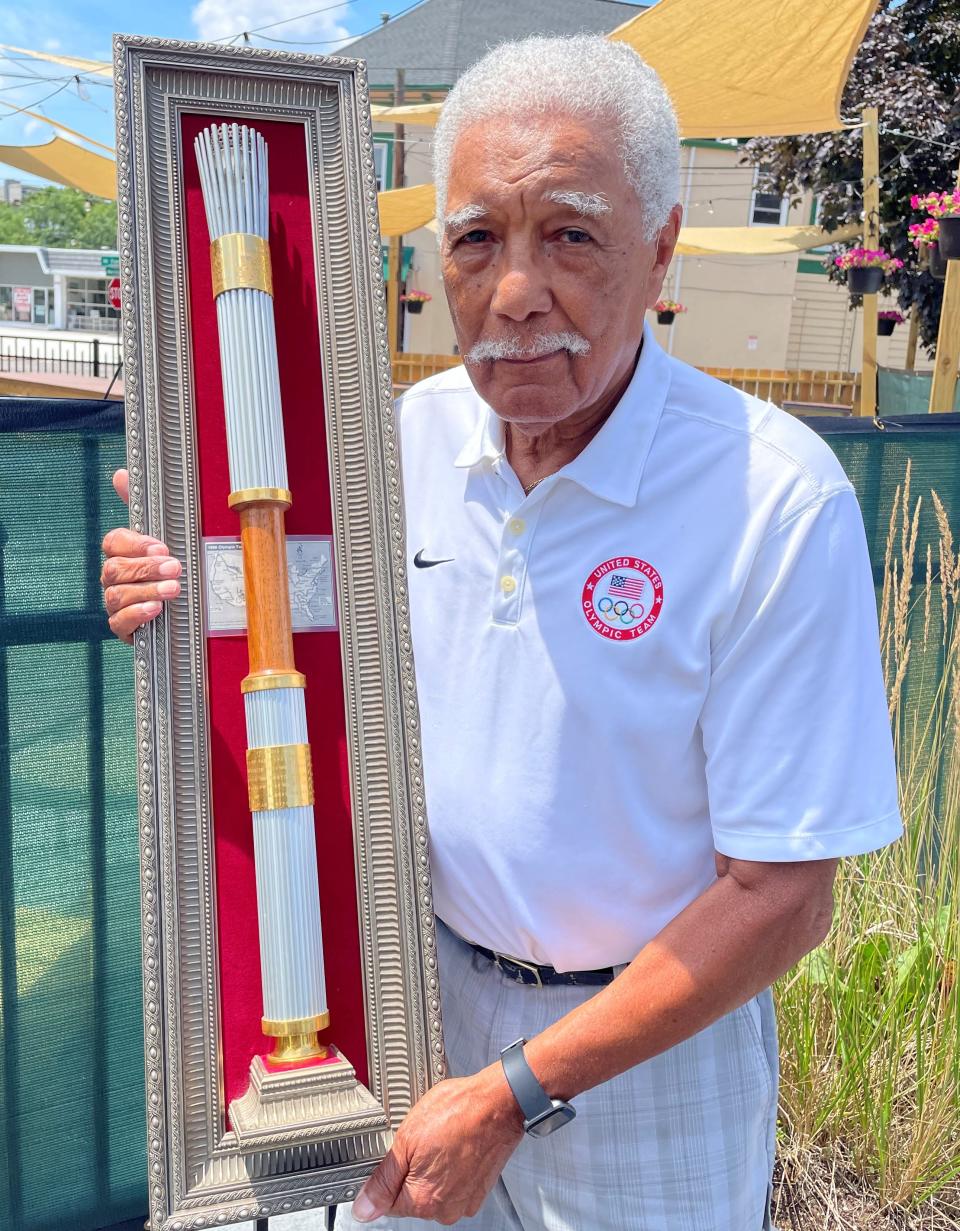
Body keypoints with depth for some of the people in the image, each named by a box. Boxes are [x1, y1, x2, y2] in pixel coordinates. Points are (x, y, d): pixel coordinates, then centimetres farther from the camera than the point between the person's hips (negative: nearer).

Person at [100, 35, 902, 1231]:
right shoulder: (407, 437, -7)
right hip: (426, 986, 4)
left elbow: (781, 896, -20)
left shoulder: (775, 496, -24)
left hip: (652, 1028, -4)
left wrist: (514, 1092, -19)